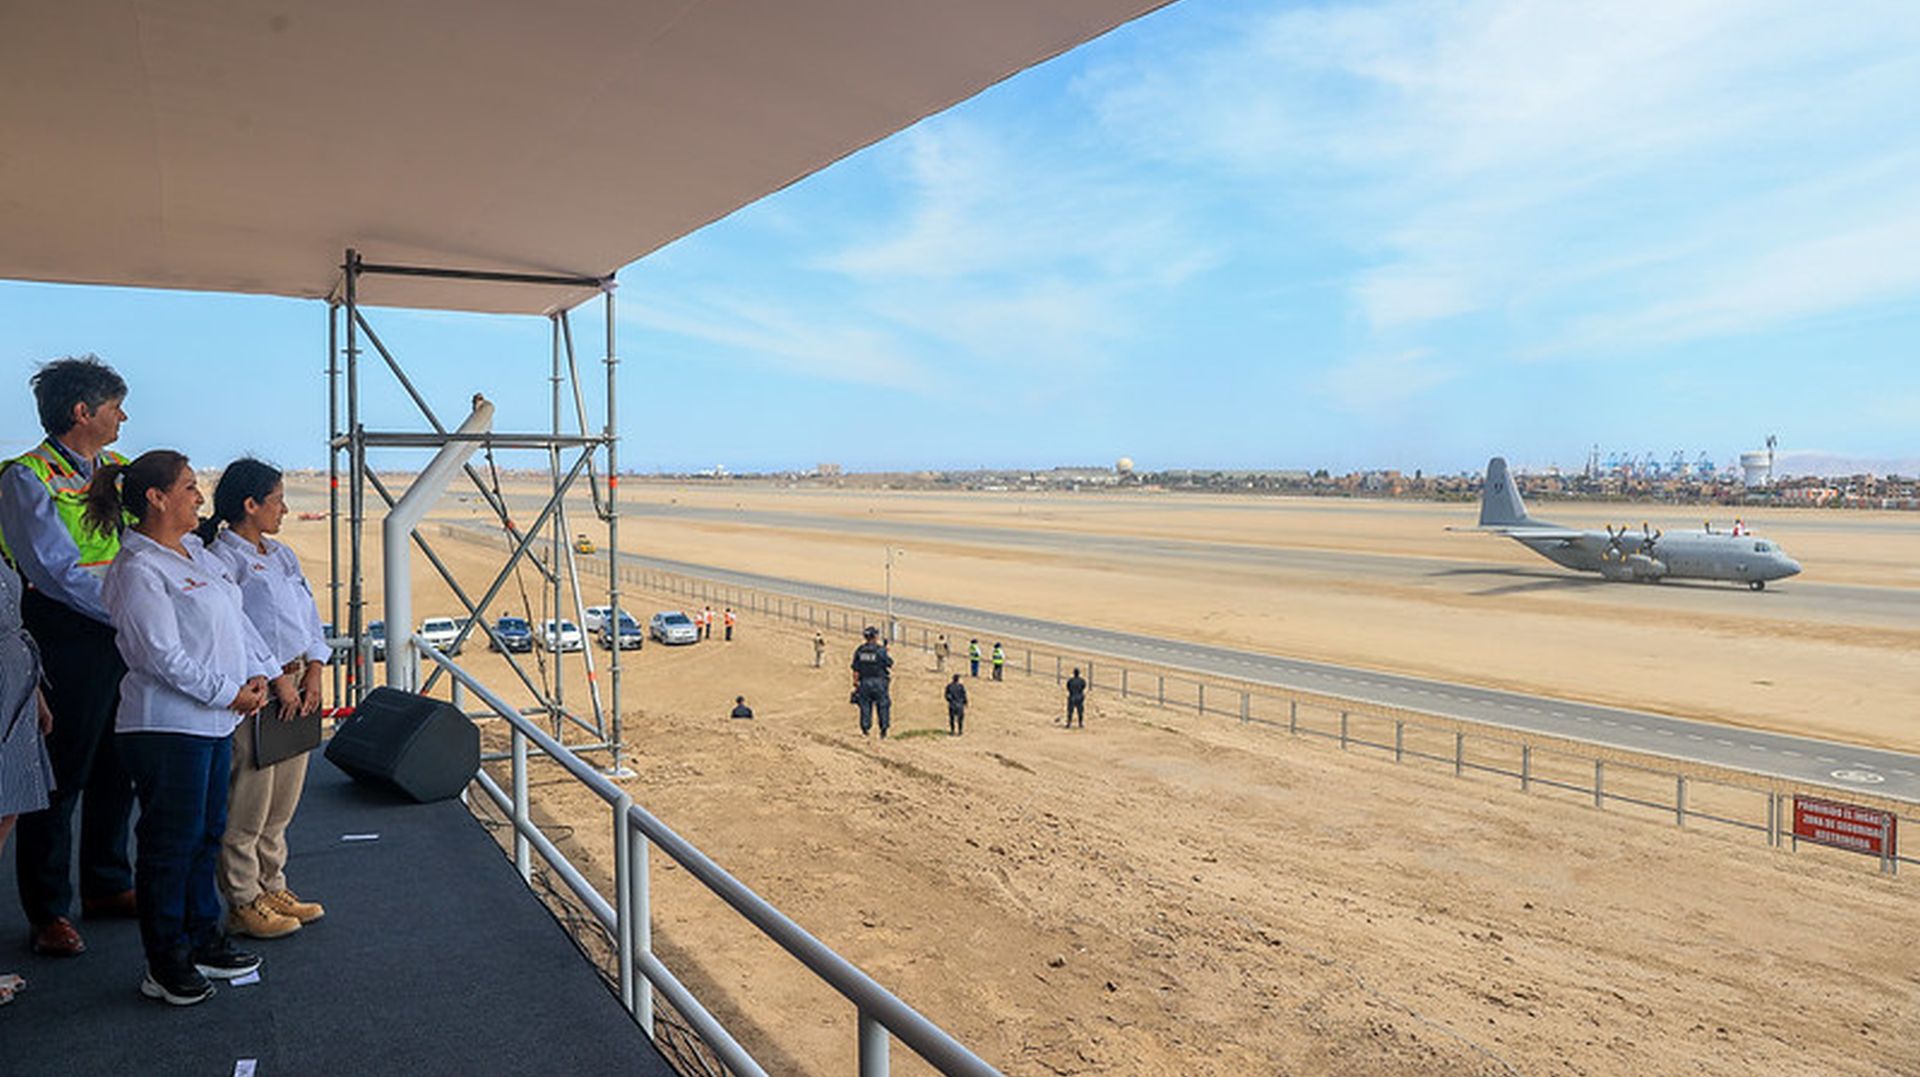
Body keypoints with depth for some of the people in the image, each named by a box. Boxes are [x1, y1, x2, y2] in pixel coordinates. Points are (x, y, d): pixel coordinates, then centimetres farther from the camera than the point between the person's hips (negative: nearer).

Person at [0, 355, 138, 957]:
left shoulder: (119, 471, 13)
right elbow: (60, 573, -17)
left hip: (124, 637, 7)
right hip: (67, 641, -7)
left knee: (118, 767, 14)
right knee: (60, 775, 1)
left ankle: (107, 886, 29)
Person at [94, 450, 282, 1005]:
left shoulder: (198, 555, 13)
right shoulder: (138, 570, -15)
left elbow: (237, 621, 16)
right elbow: (163, 656, -20)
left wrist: (261, 672, 3)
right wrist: (228, 693, -15)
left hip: (214, 723, 9)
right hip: (166, 728, -9)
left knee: (207, 834, 17)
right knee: (171, 843, 1)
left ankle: (202, 940, 31)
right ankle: (165, 964, 15)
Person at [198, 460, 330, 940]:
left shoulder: (283, 556, 15)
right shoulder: (221, 559, -10)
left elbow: (309, 620, 15)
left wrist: (313, 673, 1)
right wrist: (277, 680, -17)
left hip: (296, 689, 8)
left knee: (282, 805, 15)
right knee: (247, 806, 2)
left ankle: (273, 888, 28)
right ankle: (243, 903, 14)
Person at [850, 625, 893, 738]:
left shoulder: (859, 650, 0)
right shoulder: (880, 650, -11)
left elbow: (856, 670, 2)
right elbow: (890, 664, -1)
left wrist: (855, 684, 9)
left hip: (864, 682, 3)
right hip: (879, 682, -3)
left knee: (865, 706, 11)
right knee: (883, 706, 6)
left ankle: (864, 730, 11)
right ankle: (883, 731, 4)